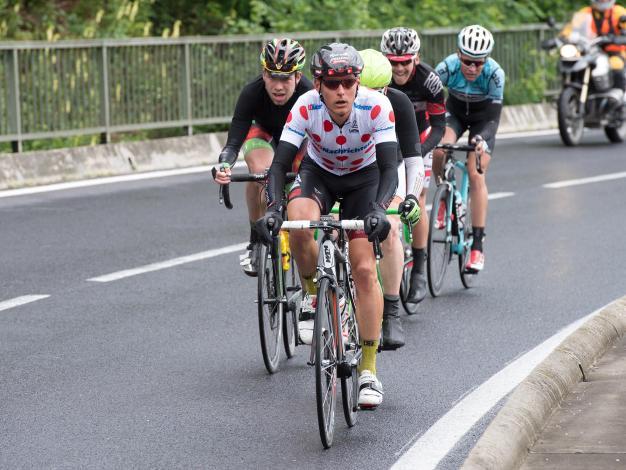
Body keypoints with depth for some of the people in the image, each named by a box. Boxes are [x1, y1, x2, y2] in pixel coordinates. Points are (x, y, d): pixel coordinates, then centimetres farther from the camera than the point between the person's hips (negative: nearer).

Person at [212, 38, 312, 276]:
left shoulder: (308, 94, -38)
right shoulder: (252, 93, -38)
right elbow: (233, 142, -40)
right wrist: (224, 166, -62)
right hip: (262, 129, -1)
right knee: (261, 171, -29)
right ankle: (256, 242, -14)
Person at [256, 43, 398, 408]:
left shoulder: (377, 107, -31)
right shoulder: (306, 108, -29)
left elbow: (389, 168, -34)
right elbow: (281, 163, -29)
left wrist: (378, 208, -51)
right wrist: (273, 208, -46)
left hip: (363, 177, -1)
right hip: (318, 173, 1)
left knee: (365, 269, -11)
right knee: (299, 221, -34)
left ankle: (369, 370, -1)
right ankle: (313, 296, -7)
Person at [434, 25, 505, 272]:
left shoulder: (494, 73, -32)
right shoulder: (447, 67, -30)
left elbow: (494, 116, -30)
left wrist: (482, 139, -49)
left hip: (482, 118, -1)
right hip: (455, 112, 1)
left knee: (476, 175, -15)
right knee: (438, 152, -29)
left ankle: (477, 245, -13)